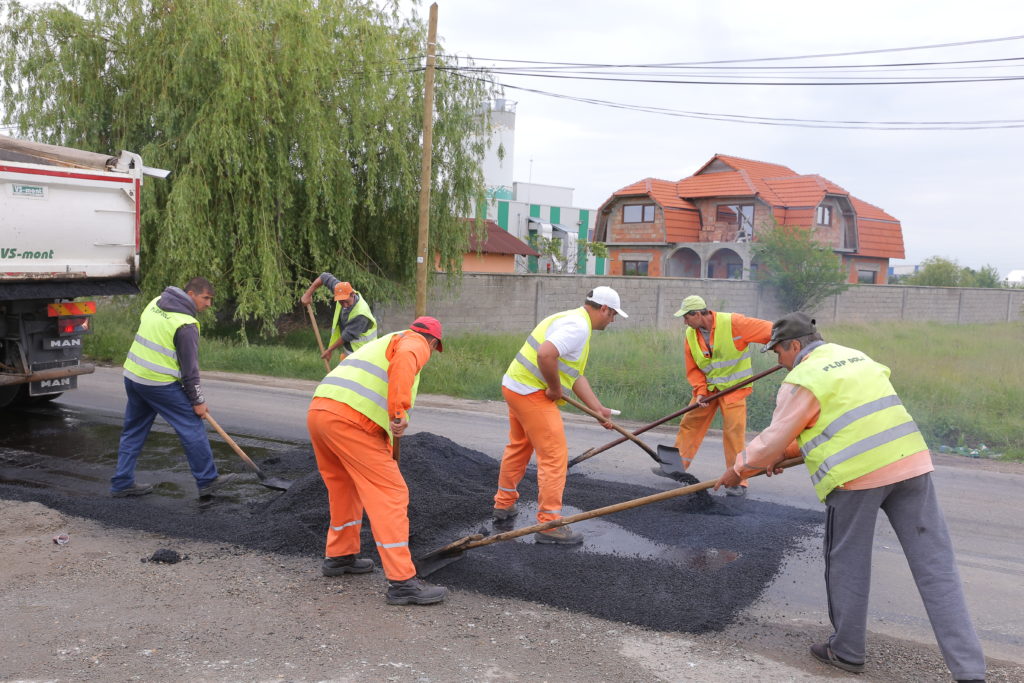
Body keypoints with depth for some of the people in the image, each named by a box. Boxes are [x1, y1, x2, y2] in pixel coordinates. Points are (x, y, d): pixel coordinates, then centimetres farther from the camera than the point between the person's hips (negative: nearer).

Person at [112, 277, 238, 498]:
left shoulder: (156, 303, 9)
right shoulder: (186, 325, -16)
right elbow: (190, 367, -14)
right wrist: (198, 400, -5)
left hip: (132, 375, 8)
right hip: (160, 384, -8)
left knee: (133, 431, 17)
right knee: (192, 427, 2)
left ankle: (122, 483, 22)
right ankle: (207, 480, 8)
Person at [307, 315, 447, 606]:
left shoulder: (383, 343, 36)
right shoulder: (415, 344, 10)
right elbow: (404, 361, -18)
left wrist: (386, 453, 47)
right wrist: (400, 412, -21)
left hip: (317, 410, 9)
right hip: (350, 420, -9)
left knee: (344, 488, 28)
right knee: (390, 494, -4)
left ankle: (339, 556, 42)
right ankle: (403, 582, -3)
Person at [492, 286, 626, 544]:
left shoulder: (574, 321, 17)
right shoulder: (578, 326, -16)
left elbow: (576, 376, 17)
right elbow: (545, 354, -32)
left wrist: (598, 409, 14)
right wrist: (555, 388, -17)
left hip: (515, 387, 11)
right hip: (532, 394, -11)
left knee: (519, 447, 25)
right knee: (555, 456, -4)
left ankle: (504, 504, 39)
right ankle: (549, 523, 0)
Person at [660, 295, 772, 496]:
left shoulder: (733, 323, -21)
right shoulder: (690, 335, -3)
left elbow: (769, 330, -19)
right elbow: (693, 370, 2)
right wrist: (700, 391, -11)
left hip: (734, 388, -5)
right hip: (708, 387, 5)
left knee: (734, 432, -9)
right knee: (689, 424, 8)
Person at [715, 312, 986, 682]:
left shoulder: (803, 379, -4)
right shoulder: (855, 357, 21)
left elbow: (774, 439, -4)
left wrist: (739, 469, 12)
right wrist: (783, 454, 31)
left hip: (855, 475, -7)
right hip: (910, 463, 7)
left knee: (847, 564, 12)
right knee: (936, 567, 5)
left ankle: (846, 650, 25)